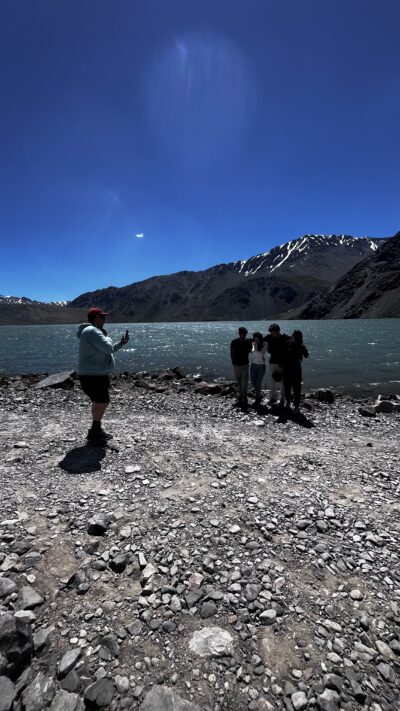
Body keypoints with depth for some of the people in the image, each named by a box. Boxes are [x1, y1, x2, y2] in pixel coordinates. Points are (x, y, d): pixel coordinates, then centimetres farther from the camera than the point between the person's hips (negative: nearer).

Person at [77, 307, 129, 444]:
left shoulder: (94, 331, 18)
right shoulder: (92, 331, -17)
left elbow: (106, 350, 25)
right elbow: (108, 348, -25)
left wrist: (121, 343, 16)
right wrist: (107, 336, -6)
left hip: (97, 374, 11)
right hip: (93, 375, -11)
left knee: (99, 402, 19)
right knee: (102, 403, -8)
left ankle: (96, 430, 31)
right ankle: (94, 432, 0)